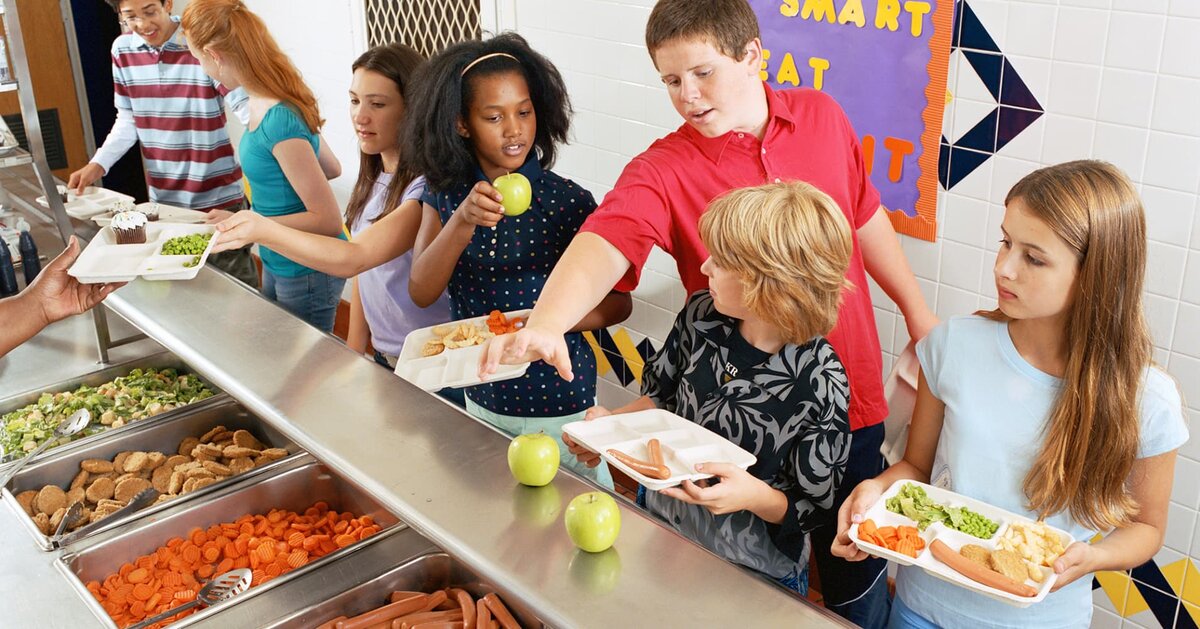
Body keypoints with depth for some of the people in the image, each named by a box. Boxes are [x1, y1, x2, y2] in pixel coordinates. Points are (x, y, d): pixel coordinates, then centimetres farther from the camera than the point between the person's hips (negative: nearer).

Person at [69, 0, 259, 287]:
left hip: (218, 199, -5)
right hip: (163, 200, 5)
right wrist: (98, 164, 1)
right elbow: (128, 119, 13)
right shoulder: (122, 50, 4)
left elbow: (245, 108, -18)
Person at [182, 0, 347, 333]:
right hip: (276, 264, 9)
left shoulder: (279, 121, -27)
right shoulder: (260, 104, -1)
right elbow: (331, 167, 12)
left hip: (305, 273, -9)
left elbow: (328, 220, -24)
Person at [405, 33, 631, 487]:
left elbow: (617, 304, -10)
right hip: (480, 398, 4)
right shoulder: (445, 191, -4)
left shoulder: (567, 203, -16)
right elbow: (421, 292, -12)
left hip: (556, 406, -4)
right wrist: (463, 221, -27)